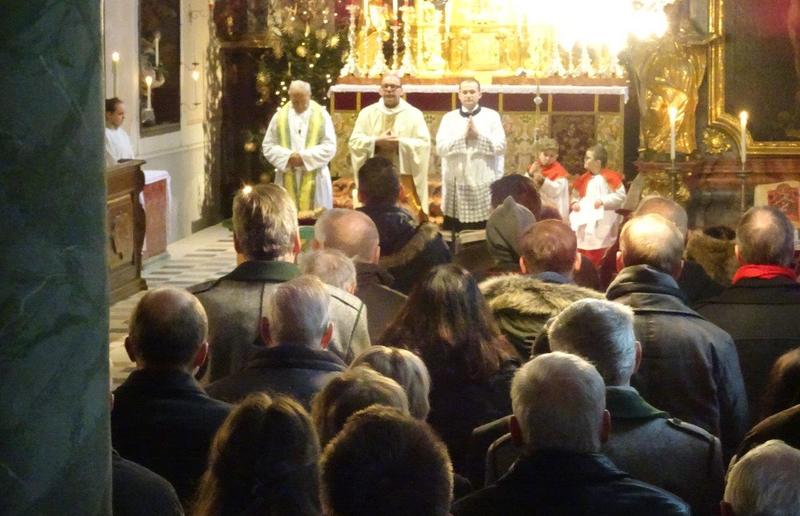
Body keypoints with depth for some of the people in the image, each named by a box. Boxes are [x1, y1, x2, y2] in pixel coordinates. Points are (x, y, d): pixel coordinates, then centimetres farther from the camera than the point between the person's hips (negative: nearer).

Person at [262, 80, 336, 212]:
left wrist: (304, 157, -15)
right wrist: (288, 157, -14)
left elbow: (329, 147, -4)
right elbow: (268, 146, 4)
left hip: (314, 179, -1)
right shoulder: (280, 116, 5)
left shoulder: (321, 116, 1)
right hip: (287, 179, 1)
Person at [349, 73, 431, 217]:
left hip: (404, 174, -2)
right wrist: (376, 141, -14)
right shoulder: (367, 113, 8)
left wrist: (399, 142, -17)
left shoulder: (414, 114, 4)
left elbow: (424, 143, -5)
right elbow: (354, 141, 2)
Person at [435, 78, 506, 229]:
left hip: (484, 185, -1)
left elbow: (500, 147, -5)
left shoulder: (492, 116, 4)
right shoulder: (449, 118, 8)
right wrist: (463, 136, -14)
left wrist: (478, 136, -13)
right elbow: (441, 148, -4)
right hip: (456, 185, 1)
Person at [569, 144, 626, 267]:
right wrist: (574, 203, -2)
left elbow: (621, 196, -11)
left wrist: (603, 200, -19)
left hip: (602, 228, -6)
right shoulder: (583, 179, 12)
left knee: (600, 261, -7)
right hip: (584, 226, 6)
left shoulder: (610, 177, -6)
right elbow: (575, 196, 20)